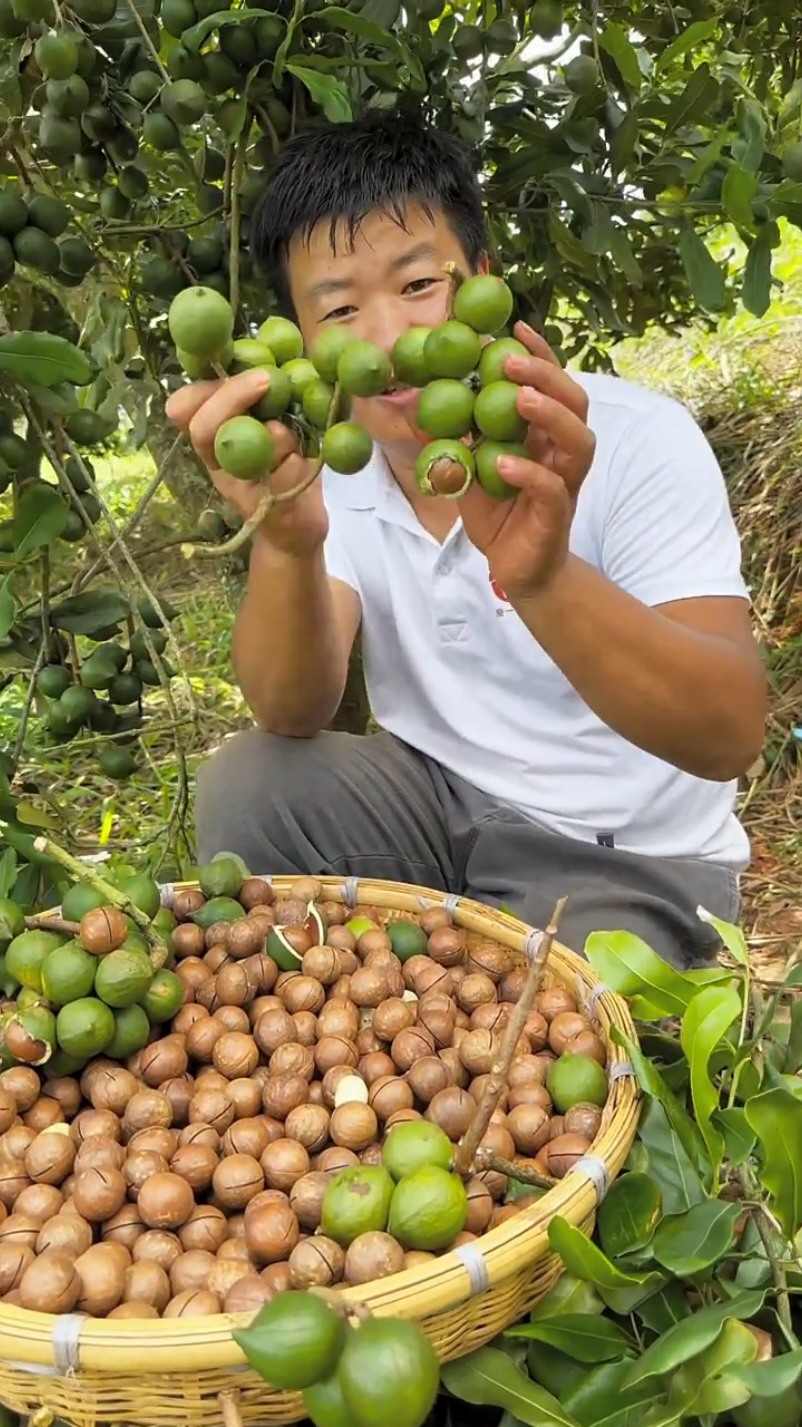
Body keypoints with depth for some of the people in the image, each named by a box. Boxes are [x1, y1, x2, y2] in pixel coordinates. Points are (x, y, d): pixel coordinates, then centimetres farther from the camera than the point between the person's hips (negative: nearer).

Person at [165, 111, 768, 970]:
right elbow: (292, 717, -20)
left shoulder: (637, 440, -19)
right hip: (436, 805, 4)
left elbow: (729, 738, -30)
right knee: (248, 787, -19)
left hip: (625, 860, -3)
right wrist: (286, 544, -41)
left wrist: (544, 580, -48)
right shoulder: (329, 465, -6)